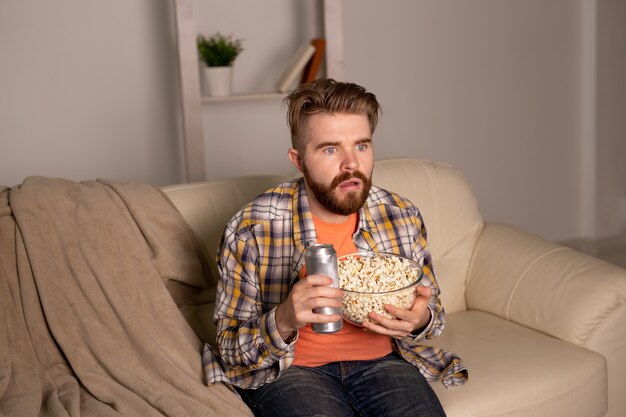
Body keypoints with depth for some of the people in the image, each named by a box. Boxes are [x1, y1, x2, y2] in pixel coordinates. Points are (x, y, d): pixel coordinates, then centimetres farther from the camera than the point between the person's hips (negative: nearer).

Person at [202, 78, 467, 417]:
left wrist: (420, 320, -14)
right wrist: (283, 321, -28)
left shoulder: (402, 217, -4)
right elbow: (231, 350, -7)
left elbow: (432, 310, 11)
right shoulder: (251, 230, -14)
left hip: (380, 360, 3)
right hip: (289, 369, -3)